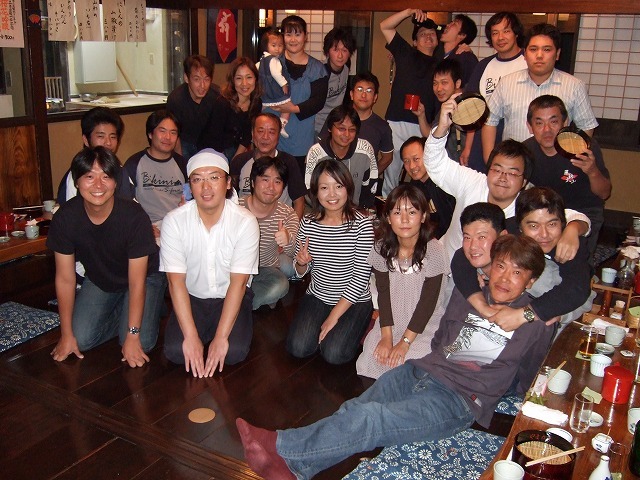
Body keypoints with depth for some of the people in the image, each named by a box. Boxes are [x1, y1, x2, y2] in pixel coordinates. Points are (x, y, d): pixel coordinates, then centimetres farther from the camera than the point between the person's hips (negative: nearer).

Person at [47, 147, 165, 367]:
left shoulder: (134, 216, -31)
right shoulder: (65, 218, -22)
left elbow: (136, 282, -25)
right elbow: (65, 278, -12)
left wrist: (132, 335, -25)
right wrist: (66, 334, -8)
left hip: (144, 277, -3)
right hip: (98, 281, 3)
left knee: (141, 343, -19)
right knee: (81, 340, -13)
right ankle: (117, 313, 15)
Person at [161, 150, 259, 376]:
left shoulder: (246, 221, -19)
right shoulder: (174, 221, -16)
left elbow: (238, 282, -19)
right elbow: (176, 281, -17)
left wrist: (221, 337, -24)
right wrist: (191, 336, -23)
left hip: (231, 296, -1)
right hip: (191, 297, 1)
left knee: (235, 351, -22)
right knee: (175, 351, -20)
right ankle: (200, 330, 12)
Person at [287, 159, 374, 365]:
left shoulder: (361, 224, -16)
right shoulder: (308, 223, -4)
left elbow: (361, 276, -15)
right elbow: (300, 272, 8)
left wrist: (334, 316, -15)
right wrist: (301, 263, -18)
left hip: (354, 301, -3)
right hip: (317, 296, 3)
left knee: (334, 354, -19)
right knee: (298, 348, -15)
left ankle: (357, 329, 12)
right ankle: (320, 325, 16)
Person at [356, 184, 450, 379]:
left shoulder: (433, 250, -18)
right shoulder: (382, 248, -6)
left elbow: (428, 301, -17)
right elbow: (383, 293, -5)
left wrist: (405, 342, -17)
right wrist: (386, 337, -13)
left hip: (426, 327, -3)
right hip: (392, 323, 4)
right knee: (372, 355, -16)